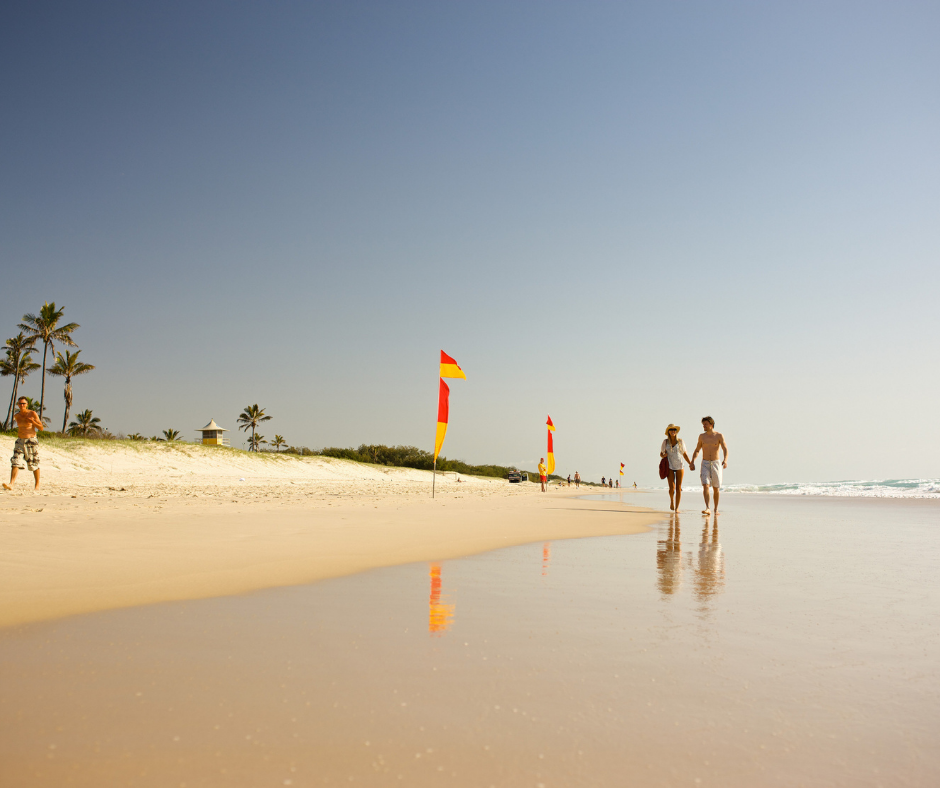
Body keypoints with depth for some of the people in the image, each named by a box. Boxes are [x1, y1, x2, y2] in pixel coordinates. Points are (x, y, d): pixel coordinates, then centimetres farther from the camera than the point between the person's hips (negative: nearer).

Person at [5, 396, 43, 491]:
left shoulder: (32, 414, -4)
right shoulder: (16, 416, 8)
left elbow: (41, 428, -5)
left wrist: (32, 421, -17)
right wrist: (19, 431, 16)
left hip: (31, 441, -3)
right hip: (20, 441, 3)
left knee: (34, 464, 4)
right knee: (15, 463, -11)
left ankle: (37, 485, 16)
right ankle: (11, 484, -18)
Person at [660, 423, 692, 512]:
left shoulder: (680, 441, 2)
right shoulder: (665, 442, 2)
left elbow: (685, 454, 8)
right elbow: (661, 454, 11)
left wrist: (690, 463, -5)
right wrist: (664, 455, -13)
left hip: (680, 467, 1)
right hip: (670, 467, -1)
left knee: (678, 488, -1)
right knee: (672, 488, -11)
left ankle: (677, 507, 8)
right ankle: (672, 500, 21)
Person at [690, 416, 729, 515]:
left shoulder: (719, 436, -3)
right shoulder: (702, 436, 6)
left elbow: (725, 449, -11)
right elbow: (697, 450, 17)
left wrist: (725, 460, -30)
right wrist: (692, 462, 3)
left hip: (716, 464, -1)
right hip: (705, 464, 1)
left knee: (716, 488, 6)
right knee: (705, 485, -16)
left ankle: (716, 509, 21)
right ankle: (707, 509, -24)